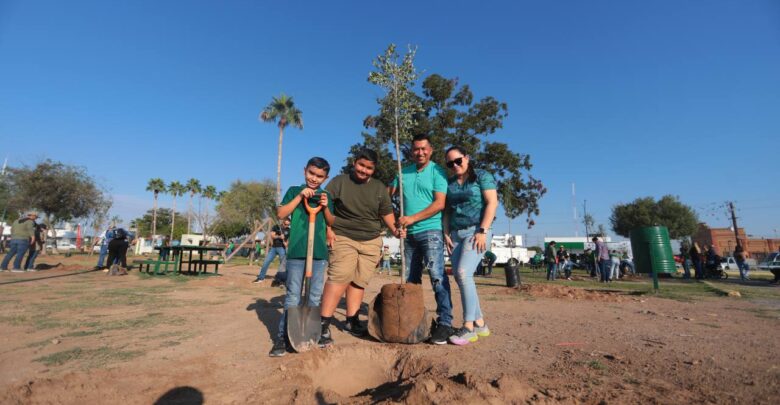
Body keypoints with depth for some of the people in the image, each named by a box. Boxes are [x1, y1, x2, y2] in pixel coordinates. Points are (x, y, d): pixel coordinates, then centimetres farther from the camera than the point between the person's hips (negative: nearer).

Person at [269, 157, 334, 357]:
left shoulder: (326, 196, 12)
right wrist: (300, 196, -13)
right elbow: (280, 214, -7)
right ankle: (282, 338, 8)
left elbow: (331, 223, 12)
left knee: (316, 297, 10)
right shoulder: (294, 191, 4)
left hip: (320, 251, 3)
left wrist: (325, 207, -6)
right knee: (292, 297, -1)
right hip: (297, 250, -3)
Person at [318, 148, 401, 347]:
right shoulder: (339, 182, 0)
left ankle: (351, 320, 19)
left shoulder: (380, 188, 10)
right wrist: (327, 229, -12)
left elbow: (386, 213, 15)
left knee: (359, 281, 4)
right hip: (343, 238, -3)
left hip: (372, 241, 4)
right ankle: (324, 322, -12)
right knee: (340, 276, -18)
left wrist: (394, 230, -2)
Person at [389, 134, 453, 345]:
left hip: (430, 231, -6)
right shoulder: (404, 173, 13)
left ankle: (445, 323, -5)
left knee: (437, 276, -12)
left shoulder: (437, 172, -2)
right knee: (410, 279, 12)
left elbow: (439, 204, -11)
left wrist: (413, 218, -15)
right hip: (409, 233, 6)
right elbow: (387, 194, 16)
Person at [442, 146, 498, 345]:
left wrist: (482, 231, -16)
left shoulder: (482, 176, 1)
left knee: (463, 273, -20)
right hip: (456, 234, 6)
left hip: (476, 232, -6)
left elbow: (492, 203, -7)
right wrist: (446, 234, 4)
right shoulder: (449, 183, 16)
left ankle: (469, 327, -11)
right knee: (460, 277, 1)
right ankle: (480, 324, 13)